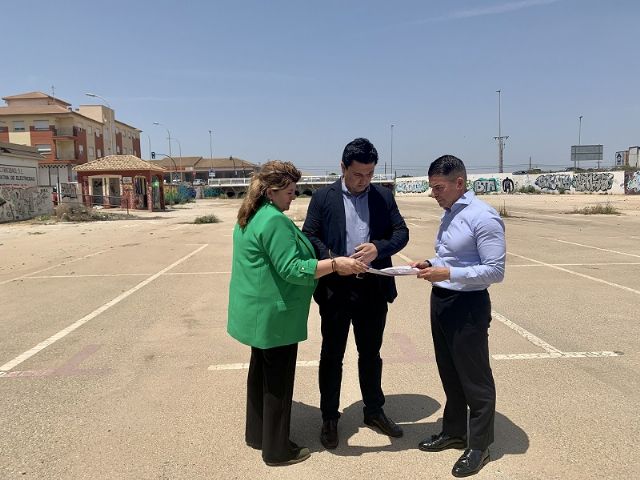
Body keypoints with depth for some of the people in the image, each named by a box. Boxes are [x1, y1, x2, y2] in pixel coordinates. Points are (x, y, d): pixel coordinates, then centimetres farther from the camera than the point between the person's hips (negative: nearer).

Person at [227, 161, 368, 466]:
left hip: (256, 311, 10)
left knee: (261, 372, 21)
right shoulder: (274, 220, -22)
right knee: (278, 380, 4)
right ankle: (277, 449, 19)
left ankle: (256, 434, 36)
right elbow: (291, 269, -27)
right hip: (274, 314, -10)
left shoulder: (249, 217, 10)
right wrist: (336, 264, -28)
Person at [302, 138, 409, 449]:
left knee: (371, 353, 17)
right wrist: (332, 260, -21)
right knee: (332, 355, 10)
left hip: (374, 288, 3)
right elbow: (308, 236, -4)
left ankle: (374, 411, 36)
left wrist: (379, 247, -19)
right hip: (336, 288, -2)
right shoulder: (323, 197, -2)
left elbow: (401, 232, 1)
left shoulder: (384, 196, 5)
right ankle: (329, 418, 27)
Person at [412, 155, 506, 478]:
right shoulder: (448, 213, 9)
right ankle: (453, 432, 40)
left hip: (468, 305, -9)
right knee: (449, 373, 21)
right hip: (440, 301, 9)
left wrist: (448, 274, -26)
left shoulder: (483, 217, -19)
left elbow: (495, 271, -21)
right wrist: (430, 265, 0)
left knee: (474, 378, 8)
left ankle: (479, 445, 27)